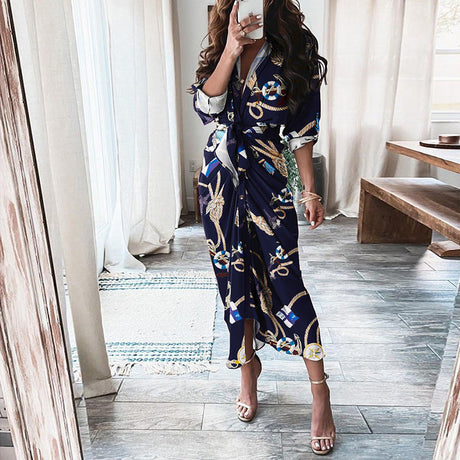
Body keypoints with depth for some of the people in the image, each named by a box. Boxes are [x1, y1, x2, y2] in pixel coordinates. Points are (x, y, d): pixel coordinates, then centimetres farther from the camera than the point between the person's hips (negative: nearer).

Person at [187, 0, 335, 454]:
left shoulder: (296, 50, 1)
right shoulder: (219, 50, 10)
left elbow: (303, 131, 0)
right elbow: (205, 108, -8)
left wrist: (309, 191, -2)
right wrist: (231, 50, -17)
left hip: (265, 179, -3)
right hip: (219, 179, 3)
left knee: (286, 280, -6)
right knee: (234, 277, 8)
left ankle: (320, 390, 12)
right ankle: (249, 368, 29)